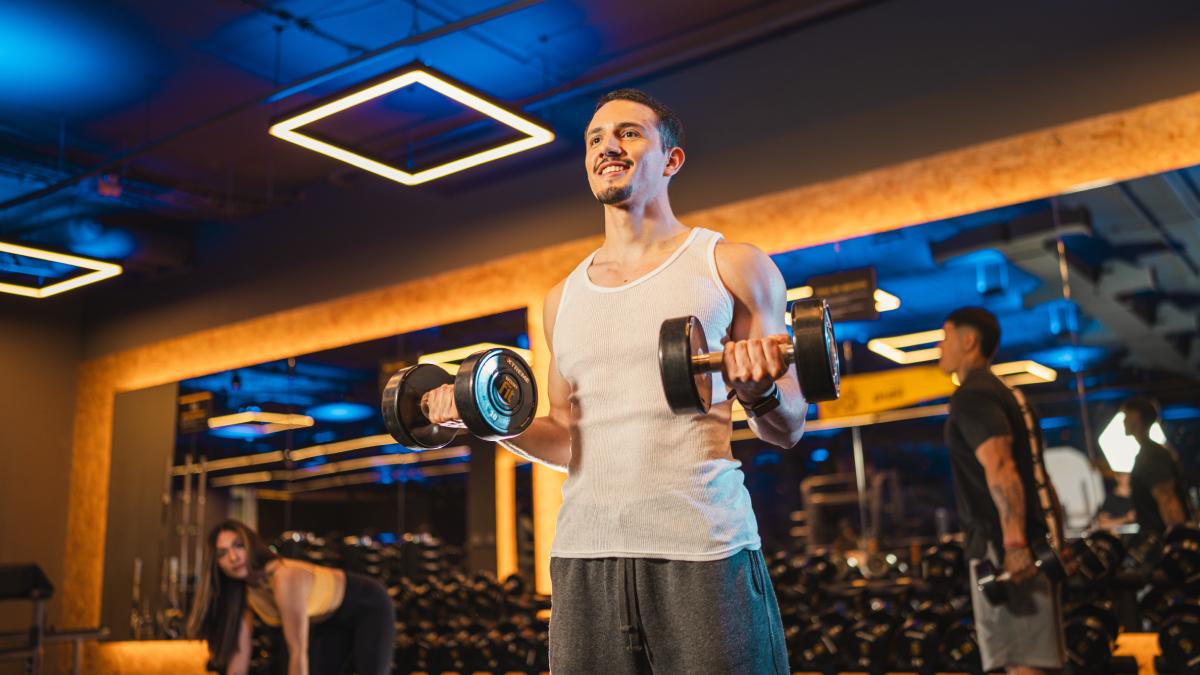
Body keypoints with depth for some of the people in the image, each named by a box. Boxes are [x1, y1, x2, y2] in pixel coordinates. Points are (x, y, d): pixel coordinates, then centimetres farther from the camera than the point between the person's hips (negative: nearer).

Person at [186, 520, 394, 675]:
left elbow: (298, 651, -37)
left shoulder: (285, 578, -37)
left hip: (369, 607, -7)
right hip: (328, 621, 8)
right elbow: (238, 655, -10)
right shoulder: (241, 594, -13)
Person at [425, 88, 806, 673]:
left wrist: (761, 393, -19)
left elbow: (789, 429, 2)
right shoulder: (563, 298, 15)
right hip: (584, 557, 4)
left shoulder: (731, 266, 3)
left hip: (702, 554, -3)